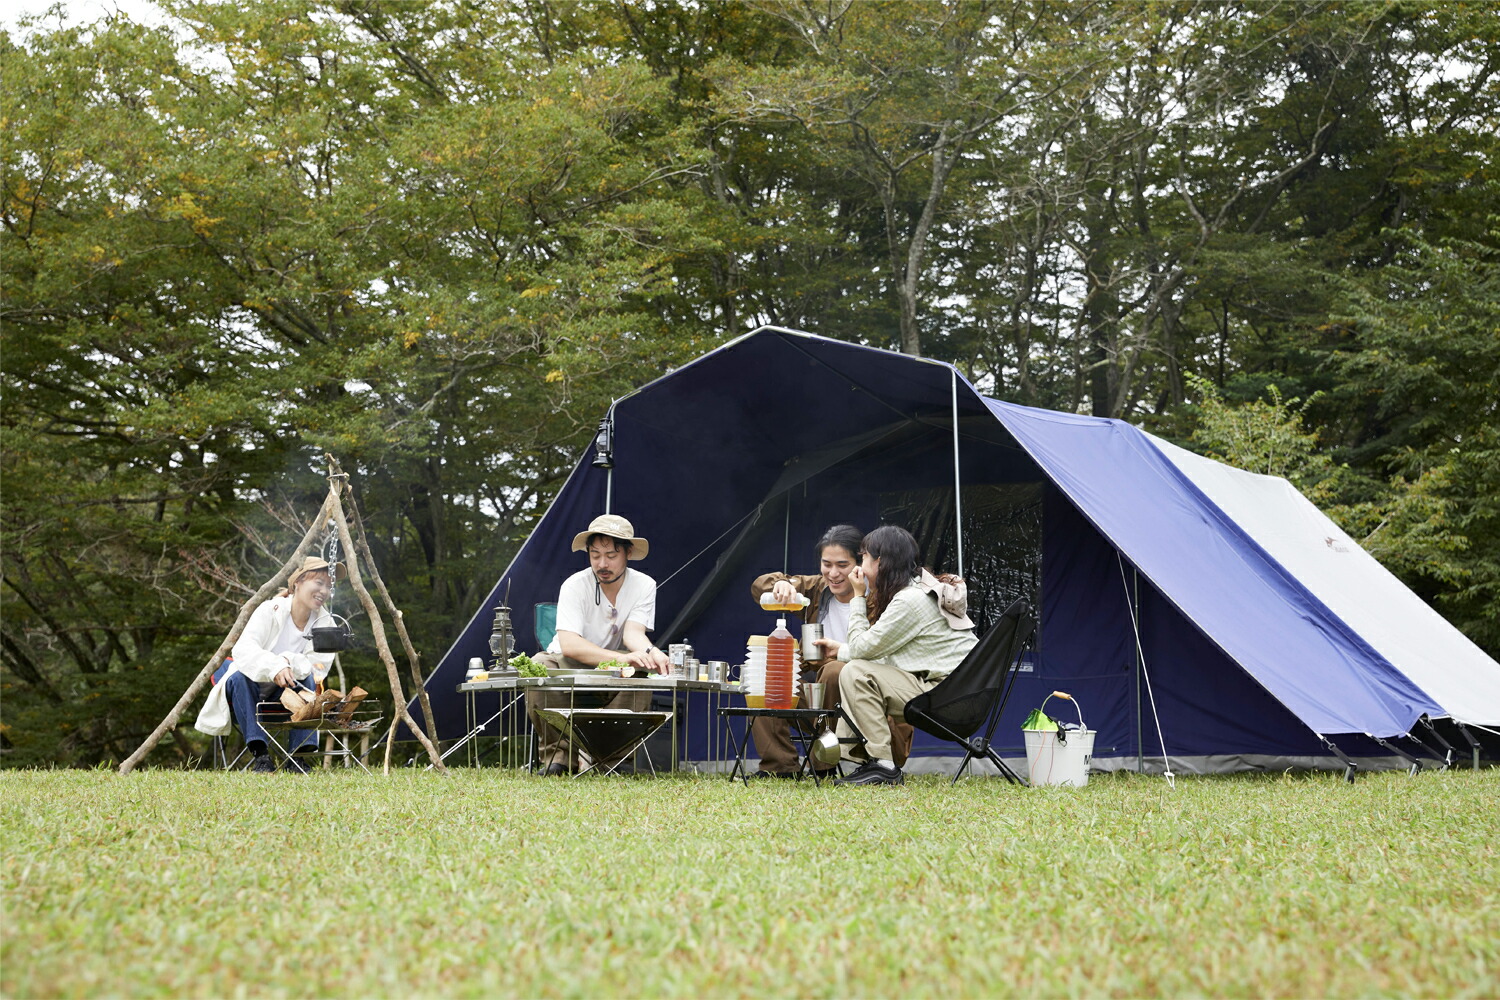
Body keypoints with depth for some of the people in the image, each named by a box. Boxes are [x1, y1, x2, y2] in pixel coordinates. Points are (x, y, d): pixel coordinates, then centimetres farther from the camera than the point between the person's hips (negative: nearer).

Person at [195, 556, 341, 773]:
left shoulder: (325, 622, -5)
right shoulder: (271, 610, -16)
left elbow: (319, 666, -14)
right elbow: (243, 648, -29)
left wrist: (290, 662, -33)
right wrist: (275, 666, -47)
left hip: (283, 694, 3)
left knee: (309, 679, -27)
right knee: (239, 678, -35)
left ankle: (297, 755, -24)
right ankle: (259, 752, -31)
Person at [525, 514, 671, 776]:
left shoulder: (644, 586, -9)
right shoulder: (575, 585, -19)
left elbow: (633, 632, -23)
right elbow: (569, 644, -32)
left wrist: (650, 652, -49)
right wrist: (622, 657, -47)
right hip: (569, 666, -2)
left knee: (641, 671, -32)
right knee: (539, 667, -34)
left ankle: (609, 757, -19)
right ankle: (559, 754, -21)